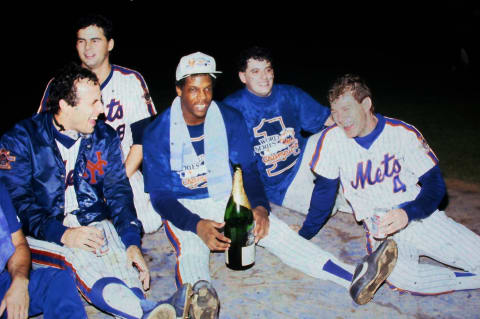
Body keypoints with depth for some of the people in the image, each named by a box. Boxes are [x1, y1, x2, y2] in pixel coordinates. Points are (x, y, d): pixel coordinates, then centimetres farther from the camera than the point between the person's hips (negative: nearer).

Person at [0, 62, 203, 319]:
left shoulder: (105, 137, 10)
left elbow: (118, 192, 5)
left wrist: (132, 242, -12)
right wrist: (63, 234, -25)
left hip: (95, 227, 3)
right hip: (43, 237, -3)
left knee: (123, 266, -30)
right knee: (80, 259, -36)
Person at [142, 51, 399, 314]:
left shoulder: (230, 119, -1)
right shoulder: (157, 133, -10)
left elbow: (247, 170, 3)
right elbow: (160, 195, -12)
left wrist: (259, 206, -18)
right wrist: (197, 225, -29)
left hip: (228, 199, 2)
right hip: (182, 208, -1)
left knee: (275, 231, -20)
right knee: (191, 251, -33)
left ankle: (355, 279, -33)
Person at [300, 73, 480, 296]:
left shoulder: (403, 133, -5)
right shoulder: (333, 138, -3)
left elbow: (434, 184, -4)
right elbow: (324, 190, 6)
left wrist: (407, 214, -24)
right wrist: (303, 236, 8)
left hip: (420, 216, 1)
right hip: (380, 227, 0)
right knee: (400, 275, -31)